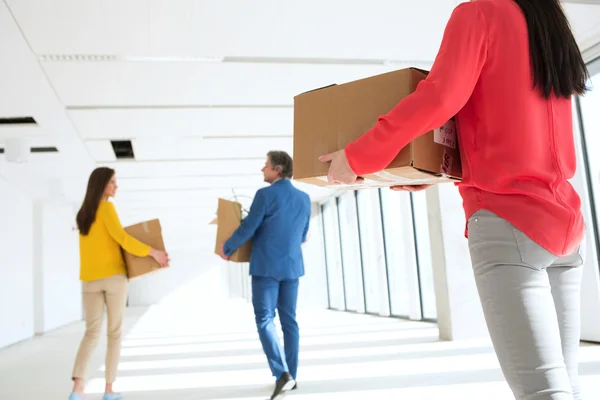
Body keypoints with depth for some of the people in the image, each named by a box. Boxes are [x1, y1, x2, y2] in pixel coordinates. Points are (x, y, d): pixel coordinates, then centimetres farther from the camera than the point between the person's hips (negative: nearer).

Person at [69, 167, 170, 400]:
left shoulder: (83, 213, 16)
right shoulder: (106, 207, -8)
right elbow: (121, 238, -18)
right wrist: (152, 252, -14)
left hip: (90, 279, 6)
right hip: (113, 276, -6)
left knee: (91, 332, 5)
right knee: (114, 332, 5)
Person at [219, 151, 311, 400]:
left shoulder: (265, 195, -12)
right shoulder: (304, 199, 7)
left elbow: (247, 229, -10)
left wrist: (227, 248, 6)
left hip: (266, 266, -6)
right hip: (292, 266, 6)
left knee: (265, 320, -2)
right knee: (289, 321, 10)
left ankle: (281, 373, -14)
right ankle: (290, 376, 15)